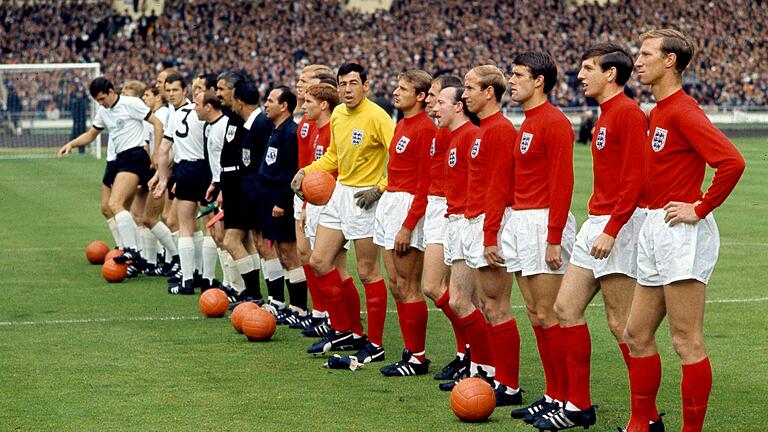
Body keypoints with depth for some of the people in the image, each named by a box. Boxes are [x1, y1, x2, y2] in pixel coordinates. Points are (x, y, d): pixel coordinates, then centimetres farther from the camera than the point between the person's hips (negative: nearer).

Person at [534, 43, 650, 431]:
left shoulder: (628, 113, -13)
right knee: (566, 307, 9)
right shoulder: (605, 115, 17)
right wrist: (595, 222, 19)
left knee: (620, 323, -6)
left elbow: (634, 180, -20)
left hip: (619, 225, -10)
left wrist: (611, 230, -23)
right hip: (596, 224, 10)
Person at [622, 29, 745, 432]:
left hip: (682, 232, -10)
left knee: (687, 342, -5)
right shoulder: (658, 112, 15)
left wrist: (700, 209, -18)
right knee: (637, 334, 14)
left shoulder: (683, 110, -14)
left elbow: (732, 161, -25)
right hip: (655, 231, 10)